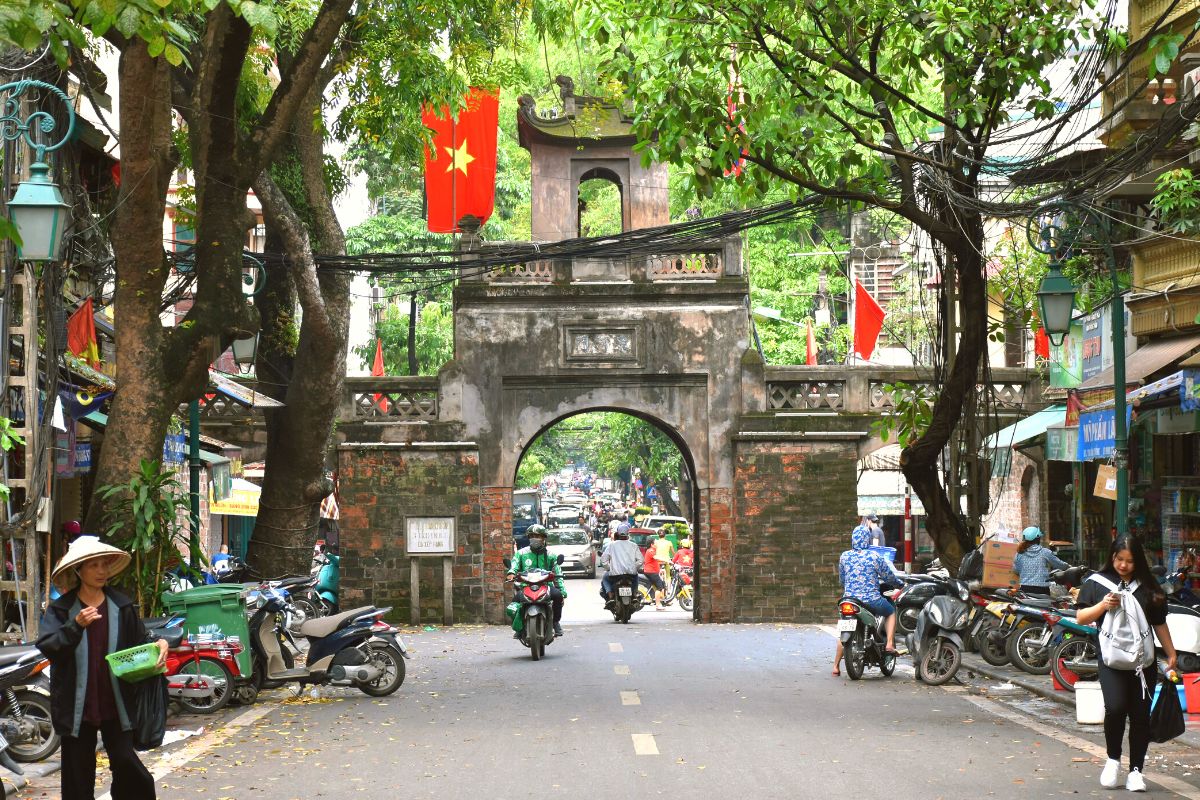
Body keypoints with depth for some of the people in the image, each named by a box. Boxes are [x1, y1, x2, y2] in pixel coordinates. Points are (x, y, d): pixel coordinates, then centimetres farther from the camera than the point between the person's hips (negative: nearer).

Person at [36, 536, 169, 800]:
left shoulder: (121, 605, 5)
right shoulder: (60, 609, -2)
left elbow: (140, 642, 9)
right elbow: (47, 646, -14)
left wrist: (159, 644, -13)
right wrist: (76, 625, -28)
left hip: (115, 702, 1)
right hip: (77, 706, -1)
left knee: (126, 763, -1)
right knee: (78, 771, 7)